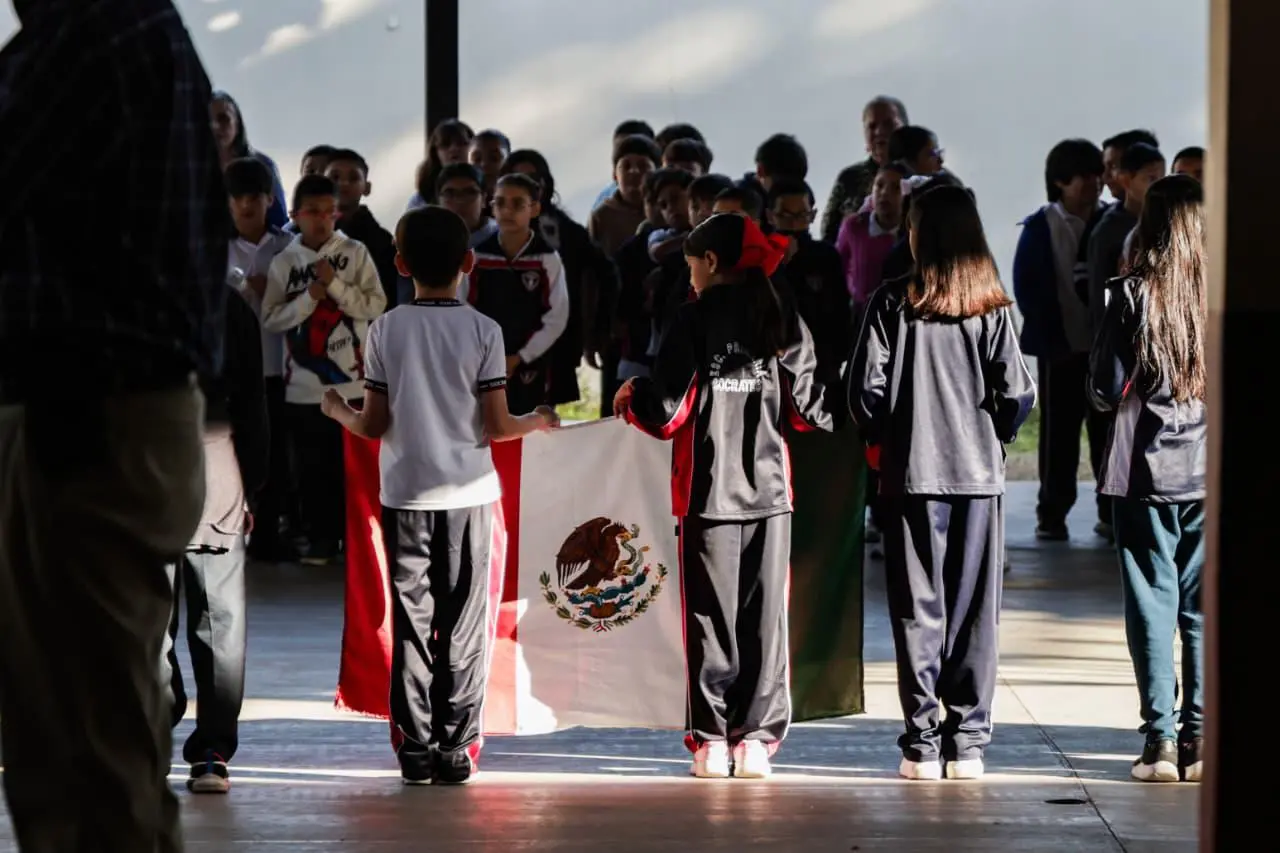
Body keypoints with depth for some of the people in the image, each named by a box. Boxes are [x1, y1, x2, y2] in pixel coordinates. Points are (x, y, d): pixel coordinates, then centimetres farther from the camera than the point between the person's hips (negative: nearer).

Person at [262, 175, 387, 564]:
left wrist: (335, 285, -14)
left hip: (351, 379, -1)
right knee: (313, 468, 7)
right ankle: (321, 538, 16)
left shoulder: (355, 254, 0)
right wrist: (309, 297, -13)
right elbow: (271, 319, -1)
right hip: (304, 383, 1)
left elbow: (376, 306, -5)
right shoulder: (283, 262, 2)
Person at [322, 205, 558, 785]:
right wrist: (537, 423, 14)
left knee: (411, 622, 5)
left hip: (404, 493, 1)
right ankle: (456, 748, 3)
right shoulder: (483, 330, -4)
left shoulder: (386, 330, -2)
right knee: (463, 625, 5)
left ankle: (415, 748, 4)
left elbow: (374, 425, -1)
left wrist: (338, 411, 20)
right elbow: (496, 426, -6)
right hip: (467, 493, -1)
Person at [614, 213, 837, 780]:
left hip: (709, 492, -2)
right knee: (764, 617, 6)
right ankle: (757, 739, 3)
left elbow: (666, 414, -8)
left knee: (711, 616, 5)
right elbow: (813, 410, 2)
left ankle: (712, 741, 4)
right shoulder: (785, 321, 3)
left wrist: (630, 398, 12)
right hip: (770, 489, 2)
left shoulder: (695, 320, -5)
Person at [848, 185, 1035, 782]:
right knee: (975, 610, 7)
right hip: (979, 472, 1)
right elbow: (1017, 392, -6)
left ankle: (922, 744, 1)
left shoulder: (892, 304, -4)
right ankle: (968, 743, 8)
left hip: (911, 472, -1)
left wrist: (881, 441, 11)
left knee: (918, 609, 3)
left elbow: (866, 389, -7)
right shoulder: (992, 309, -1)